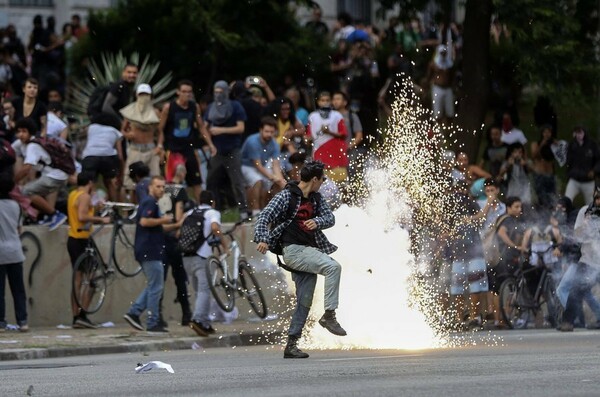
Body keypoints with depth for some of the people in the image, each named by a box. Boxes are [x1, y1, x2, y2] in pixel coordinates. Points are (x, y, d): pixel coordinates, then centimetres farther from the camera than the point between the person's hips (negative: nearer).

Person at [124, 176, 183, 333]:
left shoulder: (152, 203, 22)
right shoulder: (150, 203, -11)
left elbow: (157, 228, 29)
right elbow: (144, 221, -26)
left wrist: (176, 225, 19)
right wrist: (163, 220, -16)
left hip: (150, 251, 10)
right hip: (150, 251, -10)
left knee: (153, 286, 16)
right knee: (155, 287, -5)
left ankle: (133, 313, 10)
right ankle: (152, 323, -3)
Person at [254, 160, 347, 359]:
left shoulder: (316, 198, 14)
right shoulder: (286, 196, -6)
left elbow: (330, 218, 8)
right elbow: (264, 217, -11)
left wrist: (317, 221, -15)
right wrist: (262, 239, -27)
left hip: (309, 251, 8)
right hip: (293, 249, -8)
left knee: (305, 301, 5)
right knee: (333, 267, -25)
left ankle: (291, 345, 10)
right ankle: (329, 315, -22)